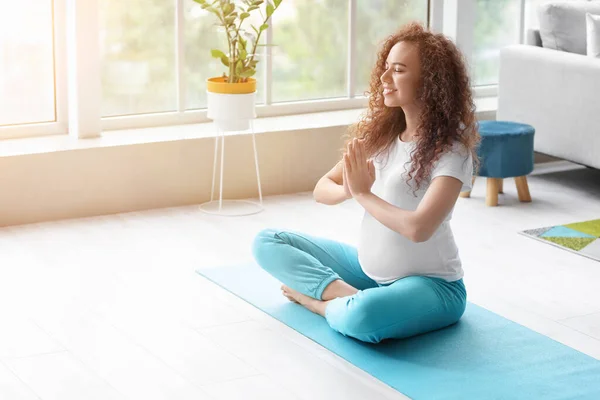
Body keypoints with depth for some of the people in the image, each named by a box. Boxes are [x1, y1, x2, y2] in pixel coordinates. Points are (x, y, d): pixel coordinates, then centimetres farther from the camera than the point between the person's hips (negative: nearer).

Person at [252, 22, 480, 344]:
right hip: (369, 268, 8)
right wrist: (346, 191, -17)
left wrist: (363, 193, -17)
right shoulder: (380, 133, 3)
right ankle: (344, 294, -15)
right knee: (267, 243, 2)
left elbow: (418, 228, -31)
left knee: (360, 317, -41)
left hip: (429, 283, -8)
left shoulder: (450, 151, -18)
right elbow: (322, 189, 7)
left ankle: (318, 299, -8)